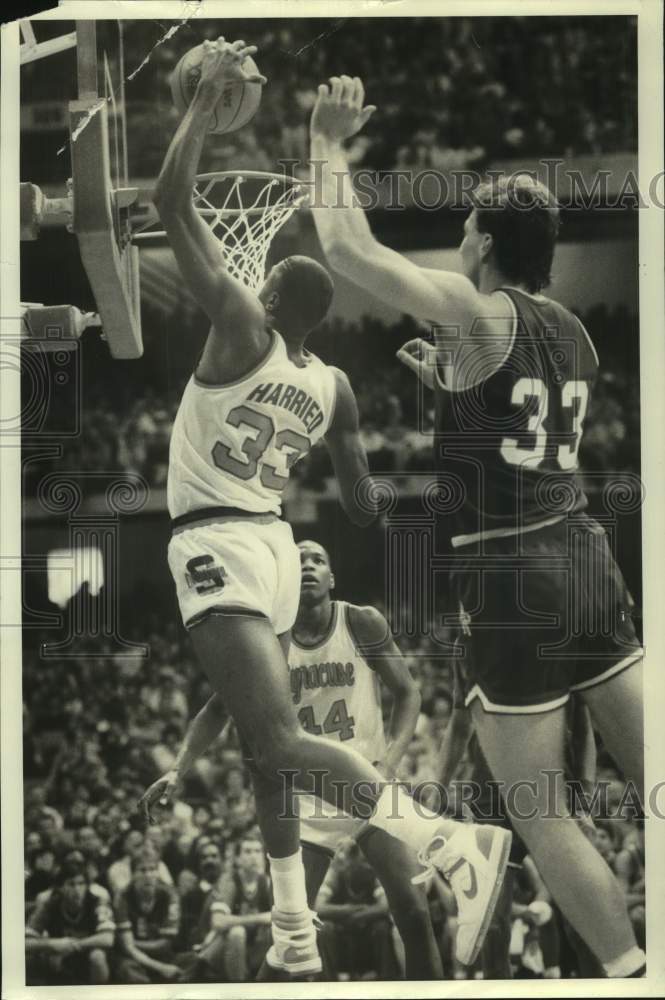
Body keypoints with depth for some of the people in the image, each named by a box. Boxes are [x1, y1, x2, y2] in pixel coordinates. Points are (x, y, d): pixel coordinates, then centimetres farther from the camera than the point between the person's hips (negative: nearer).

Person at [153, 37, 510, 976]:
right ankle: (295, 931, 18)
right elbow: (364, 508, 11)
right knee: (264, 740, 16)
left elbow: (173, 202, -12)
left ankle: (452, 843, -29)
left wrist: (211, 91, -4)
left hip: (217, 545, -8)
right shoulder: (336, 387, 7)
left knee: (279, 737, -17)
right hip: (275, 544, 8)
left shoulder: (242, 328, -10)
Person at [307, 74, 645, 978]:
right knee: (647, 780, 9)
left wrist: (328, 141, -1)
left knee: (543, 816, 2)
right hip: (585, 557, 7)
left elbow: (346, 248, -14)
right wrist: (446, 381, 30)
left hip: (512, 580, -7)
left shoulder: (475, 313, -10)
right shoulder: (574, 334, 14)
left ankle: (631, 970, 3)